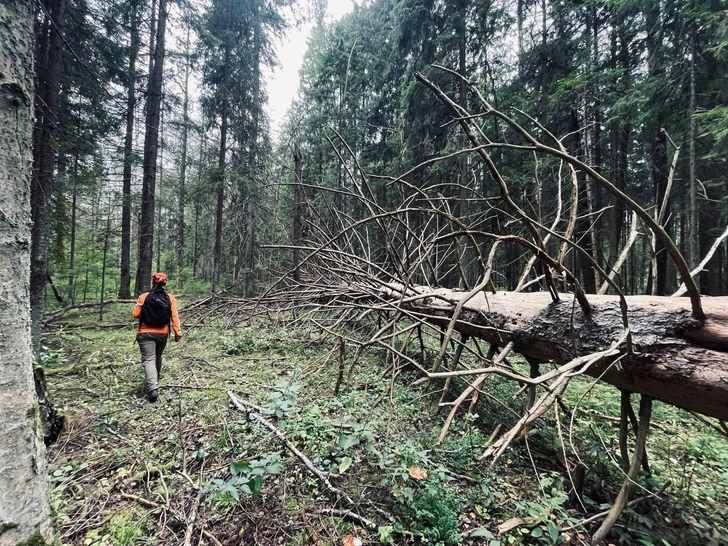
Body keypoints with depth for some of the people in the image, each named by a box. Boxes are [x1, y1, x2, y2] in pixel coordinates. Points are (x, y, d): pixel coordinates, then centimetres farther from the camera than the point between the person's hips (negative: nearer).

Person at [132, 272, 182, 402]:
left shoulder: (144, 297, -8)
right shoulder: (170, 298, -4)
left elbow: (135, 314, -5)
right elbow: (174, 316, -7)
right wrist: (178, 332, -4)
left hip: (146, 333, -3)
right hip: (163, 334, 3)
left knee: (148, 360, -5)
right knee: (158, 357, 23)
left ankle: (153, 388, -20)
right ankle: (155, 381, 41)